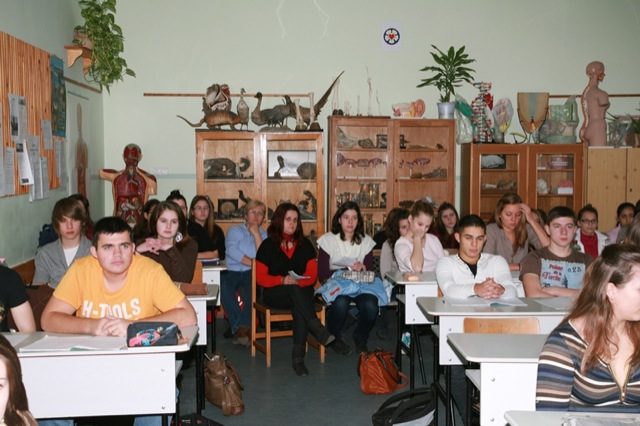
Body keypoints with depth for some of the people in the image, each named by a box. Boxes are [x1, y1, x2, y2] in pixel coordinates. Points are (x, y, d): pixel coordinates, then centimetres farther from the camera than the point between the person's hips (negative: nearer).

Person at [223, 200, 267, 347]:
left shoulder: (264, 235, 19)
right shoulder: (234, 230, 17)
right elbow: (232, 251, -4)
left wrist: (256, 234, -1)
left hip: (252, 274, 0)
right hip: (232, 272, 0)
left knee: (253, 284, -36)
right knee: (223, 283, -35)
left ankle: (241, 327, -39)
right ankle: (239, 327, -37)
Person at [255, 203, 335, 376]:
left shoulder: (305, 244, 10)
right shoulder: (268, 245, 3)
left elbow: (312, 275, 5)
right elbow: (260, 277, -2)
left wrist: (298, 280, -17)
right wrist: (282, 280, -19)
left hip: (301, 292, 1)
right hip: (275, 294, -1)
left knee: (299, 309, -34)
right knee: (295, 290, -36)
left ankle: (298, 357, -33)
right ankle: (318, 329, -39)